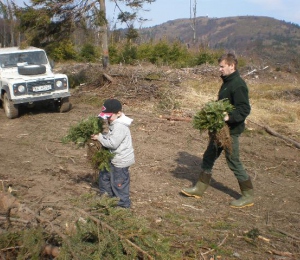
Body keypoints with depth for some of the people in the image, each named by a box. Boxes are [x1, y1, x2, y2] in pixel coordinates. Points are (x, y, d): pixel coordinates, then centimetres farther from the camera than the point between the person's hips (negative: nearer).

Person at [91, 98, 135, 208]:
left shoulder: (119, 127, -27)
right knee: (105, 174, 24)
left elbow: (112, 143, -28)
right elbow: (110, 137, 13)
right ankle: (107, 195, 41)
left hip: (121, 160, -11)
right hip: (116, 158, 11)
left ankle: (124, 203, 21)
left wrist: (99, 137, -18)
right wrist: (101, 135, -4)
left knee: (119, 182, 4)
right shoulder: (115, 123, 6)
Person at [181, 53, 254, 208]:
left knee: (233, 162, 1)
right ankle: (200, 188, 26)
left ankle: (248, 196, 17)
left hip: (230, 131, -10)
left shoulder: (238, 85, -19)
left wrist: (229, 118, -37)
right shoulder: (227, 82, 10)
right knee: (208, 157, 14)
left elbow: (244, 109, -25)